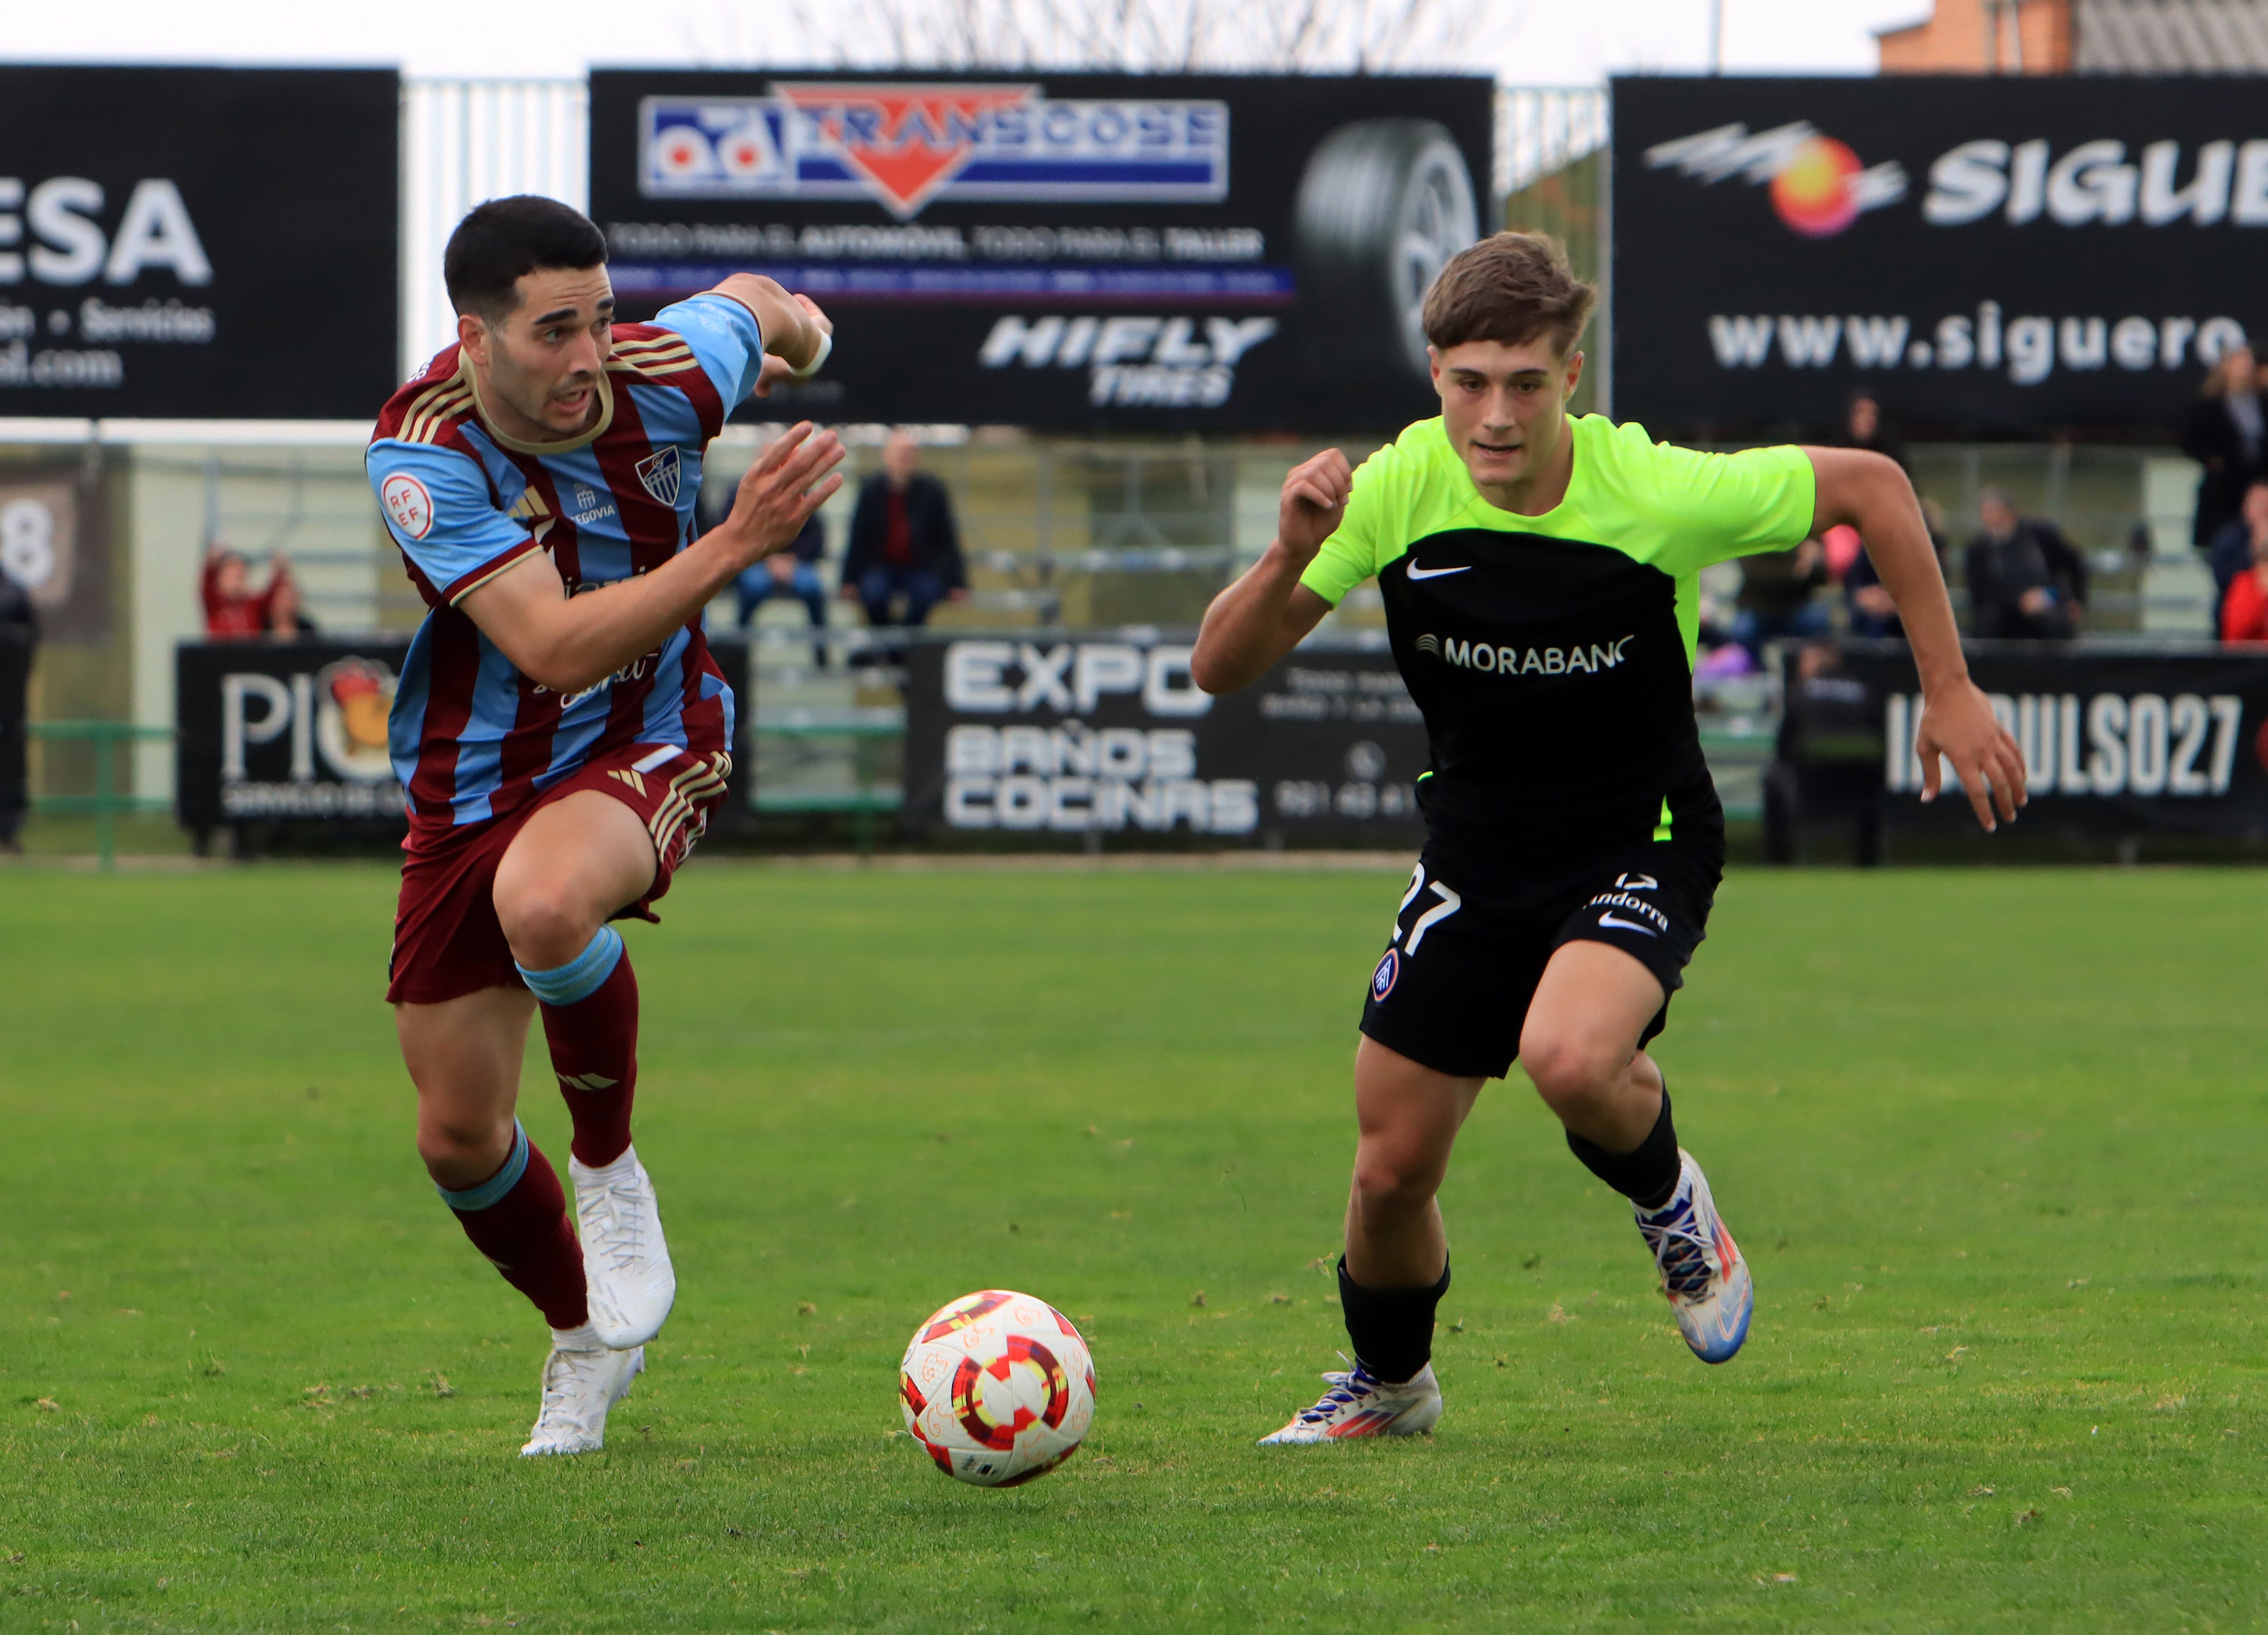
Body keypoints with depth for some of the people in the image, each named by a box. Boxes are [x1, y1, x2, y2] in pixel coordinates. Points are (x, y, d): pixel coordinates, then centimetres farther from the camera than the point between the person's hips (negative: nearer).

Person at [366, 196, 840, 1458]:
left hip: (646, 750, -1)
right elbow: (555, 647, -34)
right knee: (459, 1138, 6)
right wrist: (736, 543, -41)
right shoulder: (423, 453, -24)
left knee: (543, 902, -38)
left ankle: (611, 1170, -11)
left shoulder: (667, 373, -18)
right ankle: (585, 1341, 36)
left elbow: (752, 297, 8)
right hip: (476, 776, 1)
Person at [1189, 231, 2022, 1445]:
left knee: (1570, 1058, -33)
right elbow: (1221, 669, -12)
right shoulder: (1396, 489, -16)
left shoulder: (1657, 493, -24)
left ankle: (1669, 1199, 2)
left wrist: (1948, 690, -7)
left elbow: (1869, 486, -9)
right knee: (1392, 1165, 4)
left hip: (1641, 846, -3)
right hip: (1473, 857, 4)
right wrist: (1292, 557, -32)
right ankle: (1387, 1383, 36)